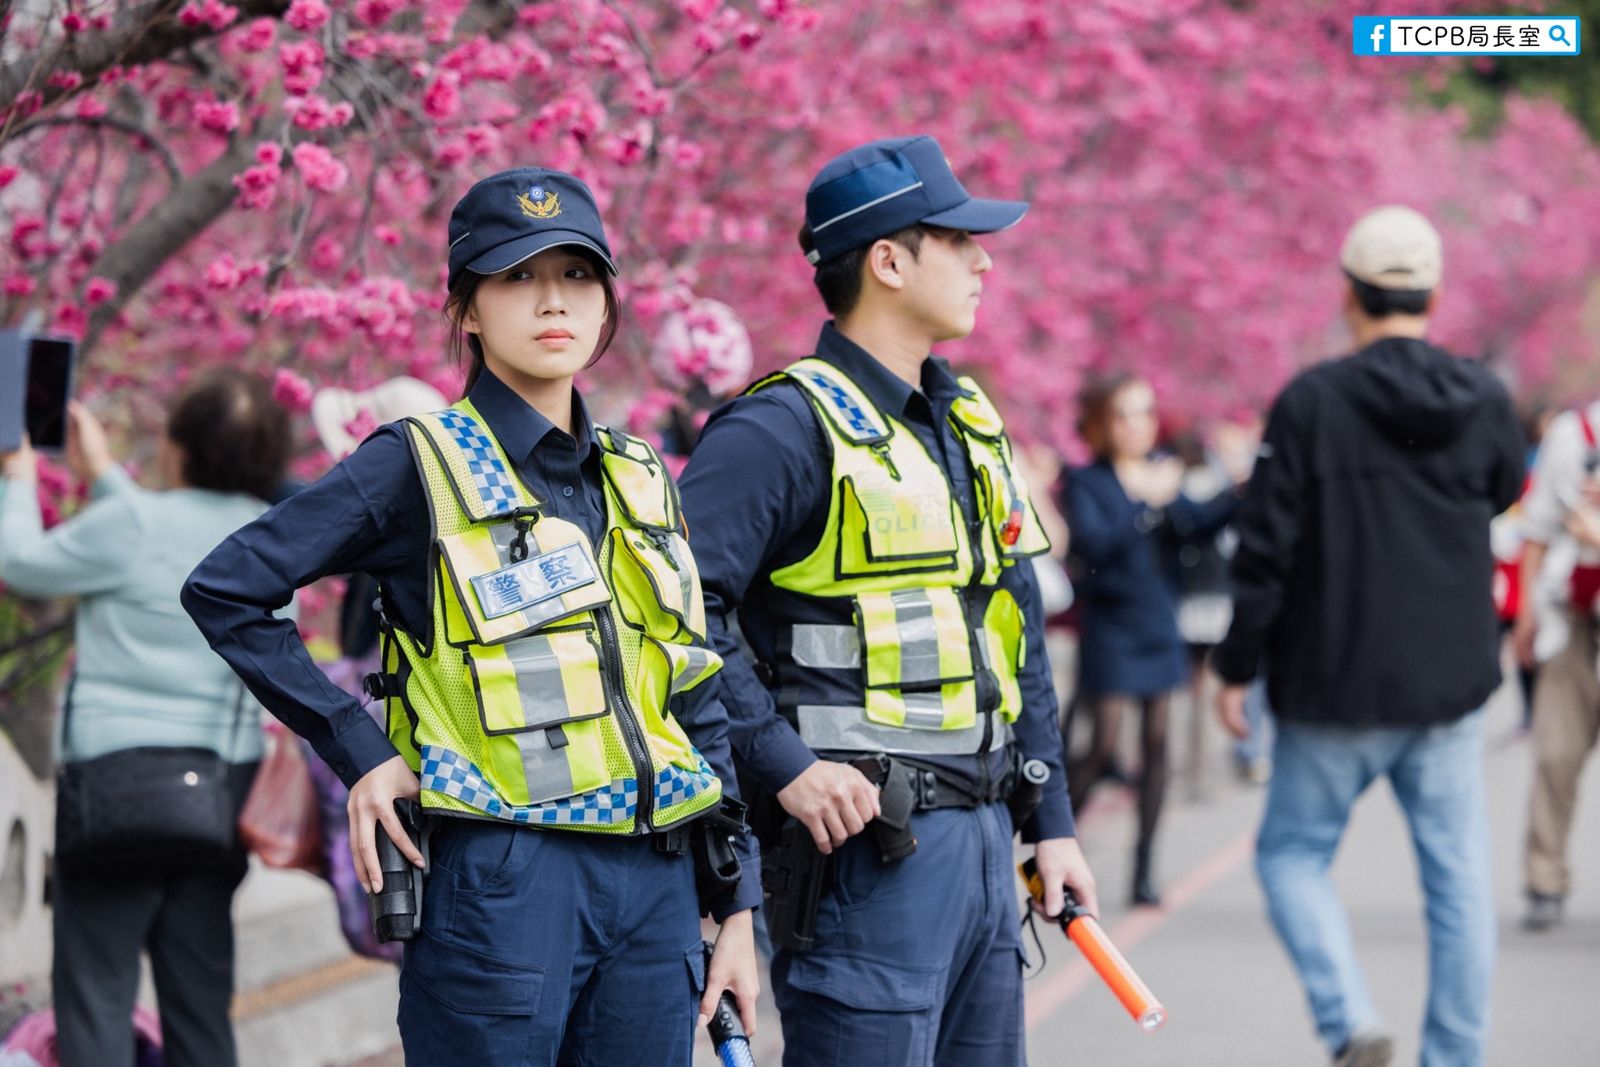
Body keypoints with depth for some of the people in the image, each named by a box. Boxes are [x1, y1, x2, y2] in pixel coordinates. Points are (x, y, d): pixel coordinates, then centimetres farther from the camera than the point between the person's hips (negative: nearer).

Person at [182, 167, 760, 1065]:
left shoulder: (641, 479, 14)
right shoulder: (419, 466, -2)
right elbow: (226, 589, -5)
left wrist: (737, 909, 12)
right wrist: (361, 752, -9)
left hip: (657, 887, 5)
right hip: (502, 880, -5)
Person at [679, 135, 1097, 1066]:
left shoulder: (970, 422, 16)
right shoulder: (787, 425, -11)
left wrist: (1053, 820, 18)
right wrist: (785, 763, -22)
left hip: (982, 833, 9)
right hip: (868, 838, -9)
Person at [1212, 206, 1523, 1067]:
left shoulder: (1310, 403, -12)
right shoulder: (1484, 401, -1)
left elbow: (1264, 550, -11)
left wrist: (1236, 666, -1)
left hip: (1338, 688, -3)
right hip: (1453, 684, 3)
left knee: (1292, 852, 10)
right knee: (1458, 873, 9)